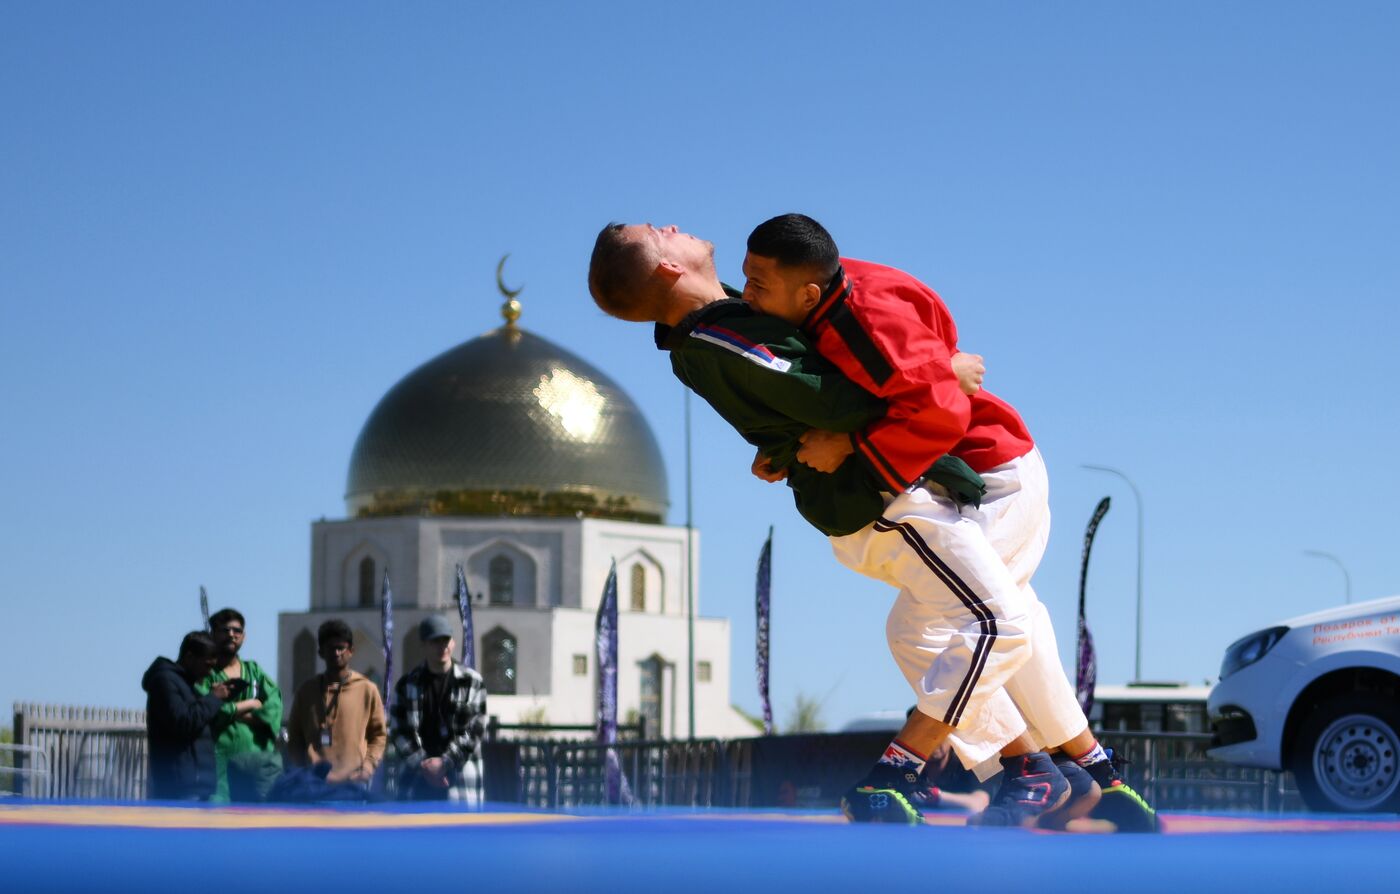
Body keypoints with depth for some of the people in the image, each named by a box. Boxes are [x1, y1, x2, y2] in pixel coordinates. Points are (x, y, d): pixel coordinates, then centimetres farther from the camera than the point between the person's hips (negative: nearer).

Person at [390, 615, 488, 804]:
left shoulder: (472, 682, 3)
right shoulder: (408, 684, 7)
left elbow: (475, 730, -1)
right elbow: (401, 732, 2)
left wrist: (445, 762, -11)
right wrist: (422, 765, -10)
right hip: (416, 778, 2)